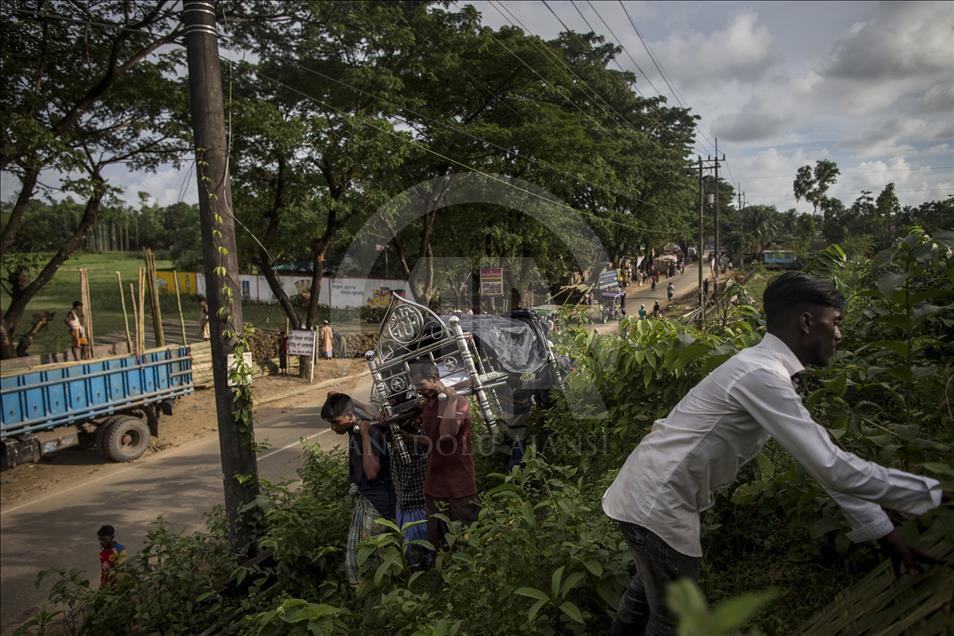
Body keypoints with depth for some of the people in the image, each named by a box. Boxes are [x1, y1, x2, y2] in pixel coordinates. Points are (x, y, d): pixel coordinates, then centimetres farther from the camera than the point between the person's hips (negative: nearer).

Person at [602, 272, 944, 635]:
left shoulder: (767, 370, 8)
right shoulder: (761, 375, -23)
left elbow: (824, 462, 12)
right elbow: (833, 470, -25)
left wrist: (882, 531, 12)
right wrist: (933, 492, -14)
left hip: (650, 495, 10)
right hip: (657, 503, -9)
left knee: (648, 593, 28)